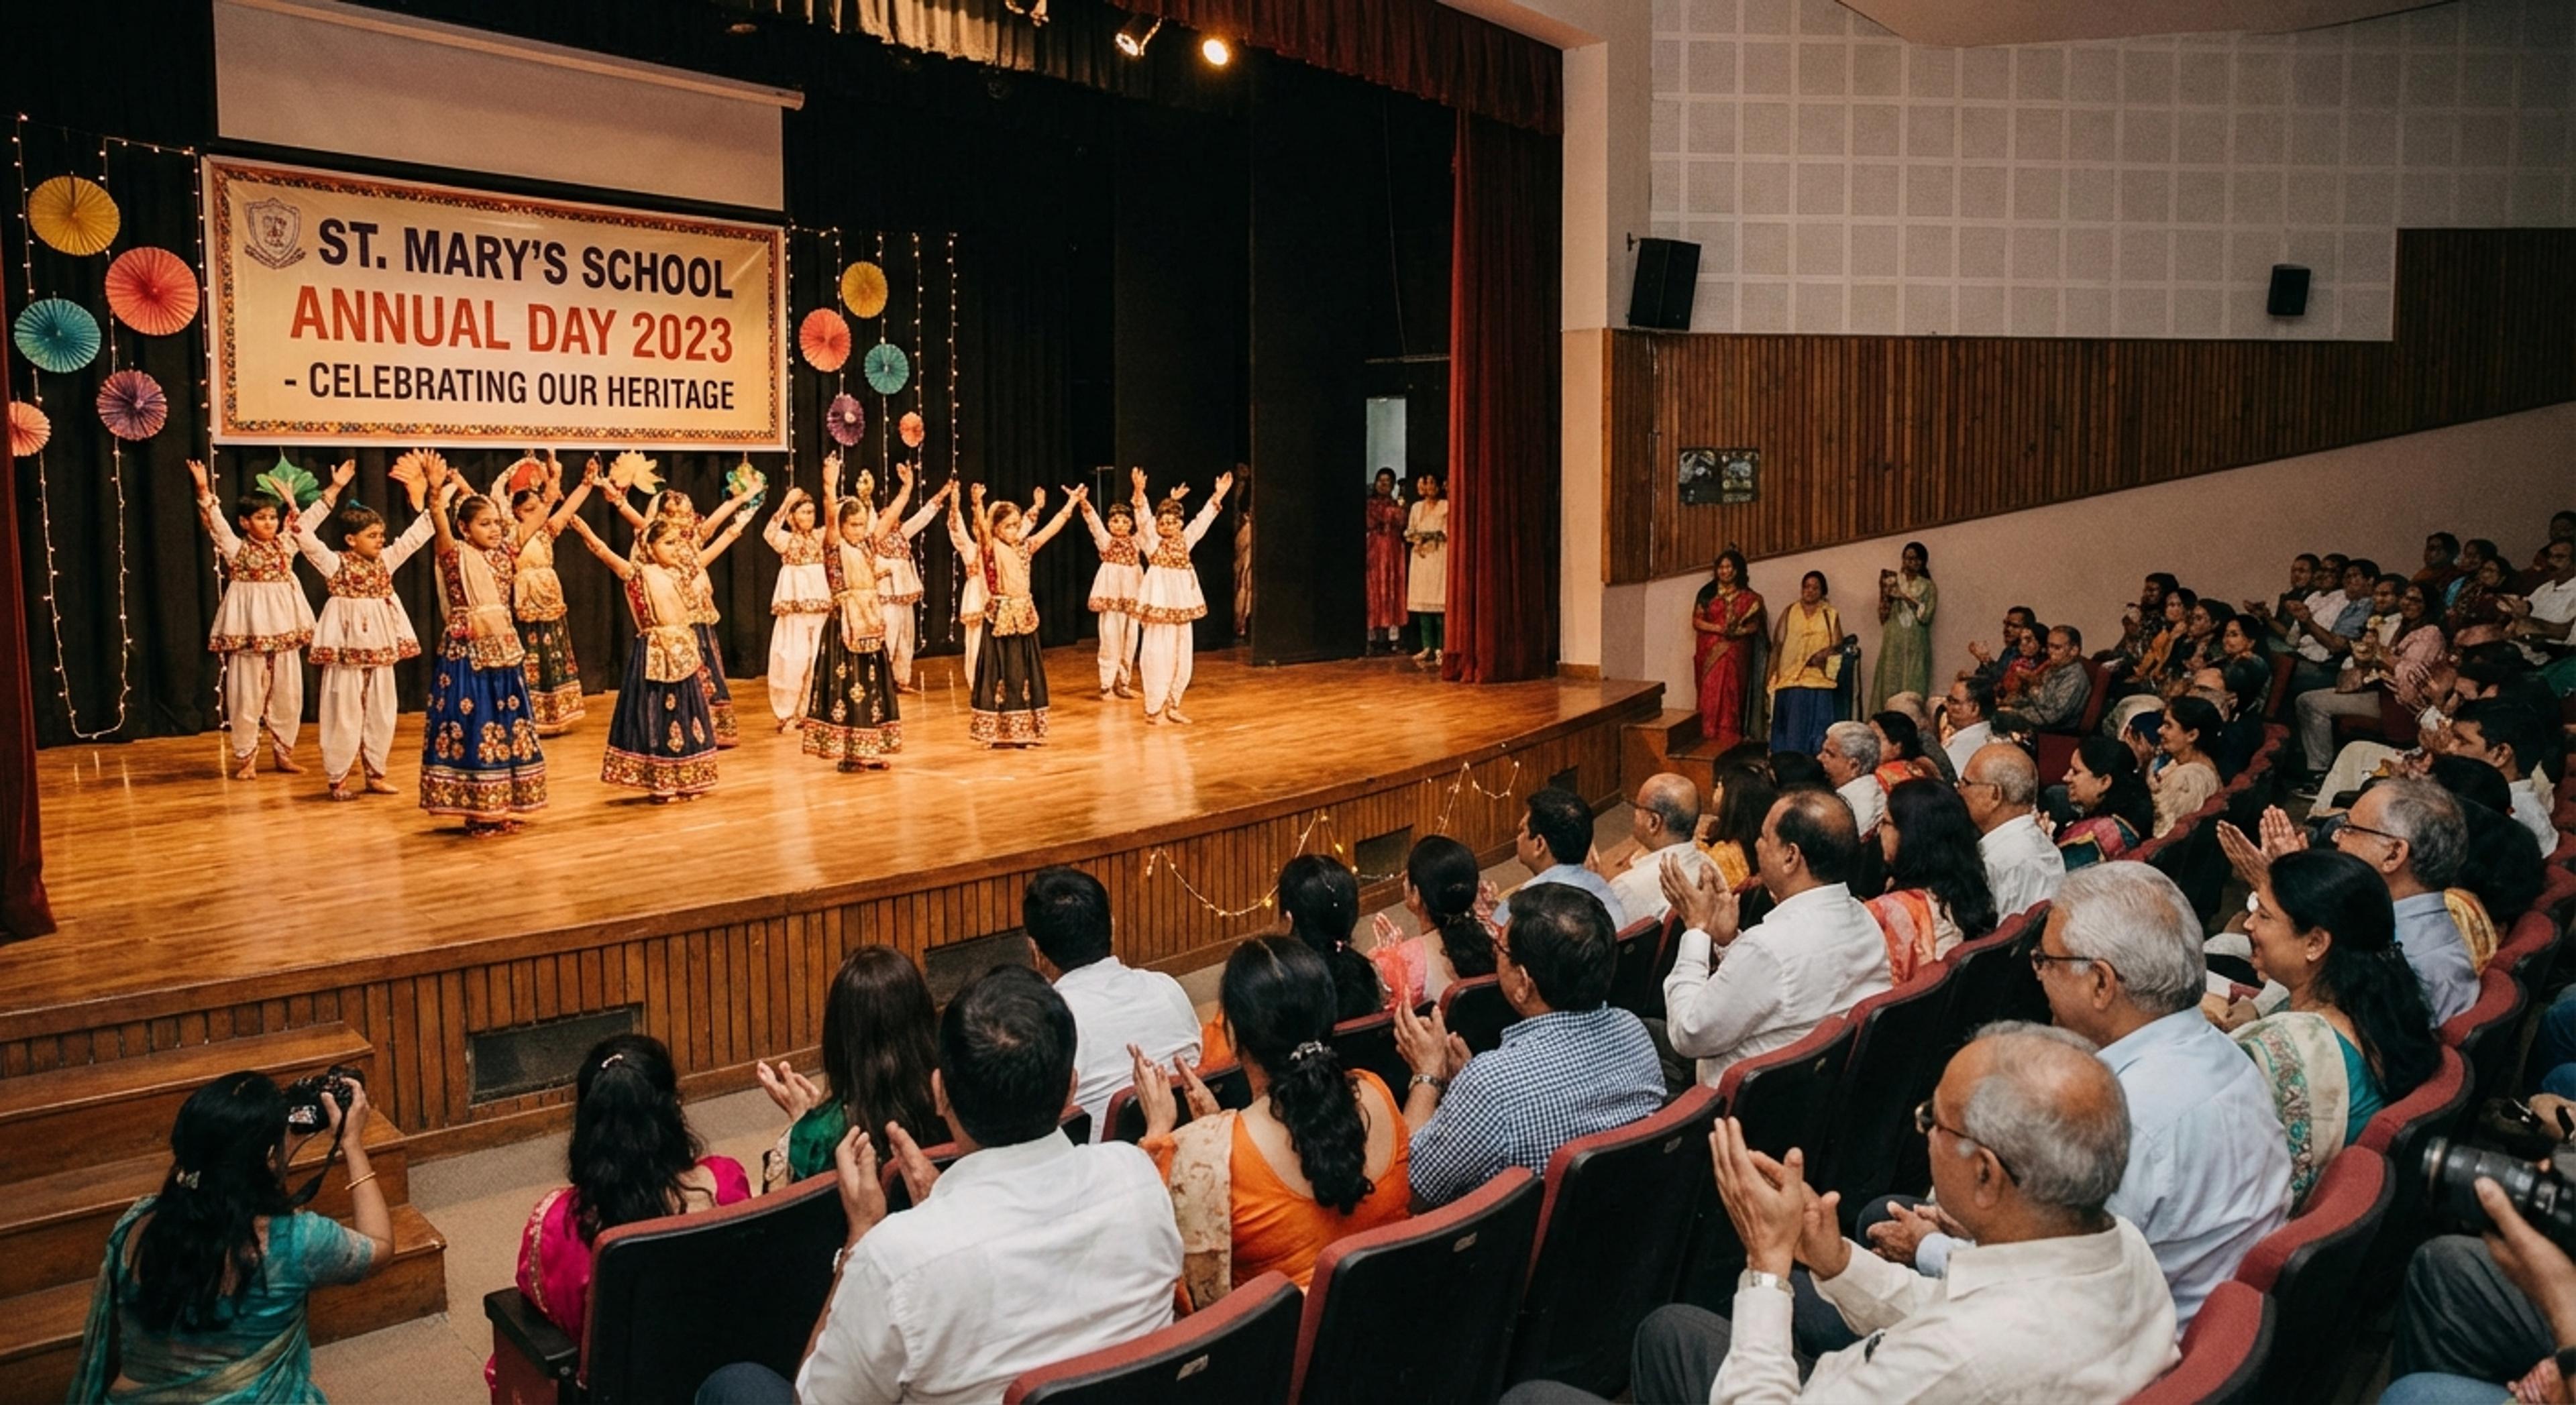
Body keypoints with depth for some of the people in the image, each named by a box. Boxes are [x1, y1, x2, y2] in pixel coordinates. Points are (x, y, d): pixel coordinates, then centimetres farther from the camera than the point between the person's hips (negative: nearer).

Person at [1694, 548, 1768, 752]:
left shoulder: (1748, 597, 4)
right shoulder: (1707, 593, 6)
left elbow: (1754, 626, 2)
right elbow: (1697, 621, 2)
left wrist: (1737, 631, -18)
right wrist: (1719, 629, -14)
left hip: (1735, 653, -1)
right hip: (1710, 652, 1)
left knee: (1732, 694, -5)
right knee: (1710, 695, -3)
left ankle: (1730, 738, -1)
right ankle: (1710, 736, 2)